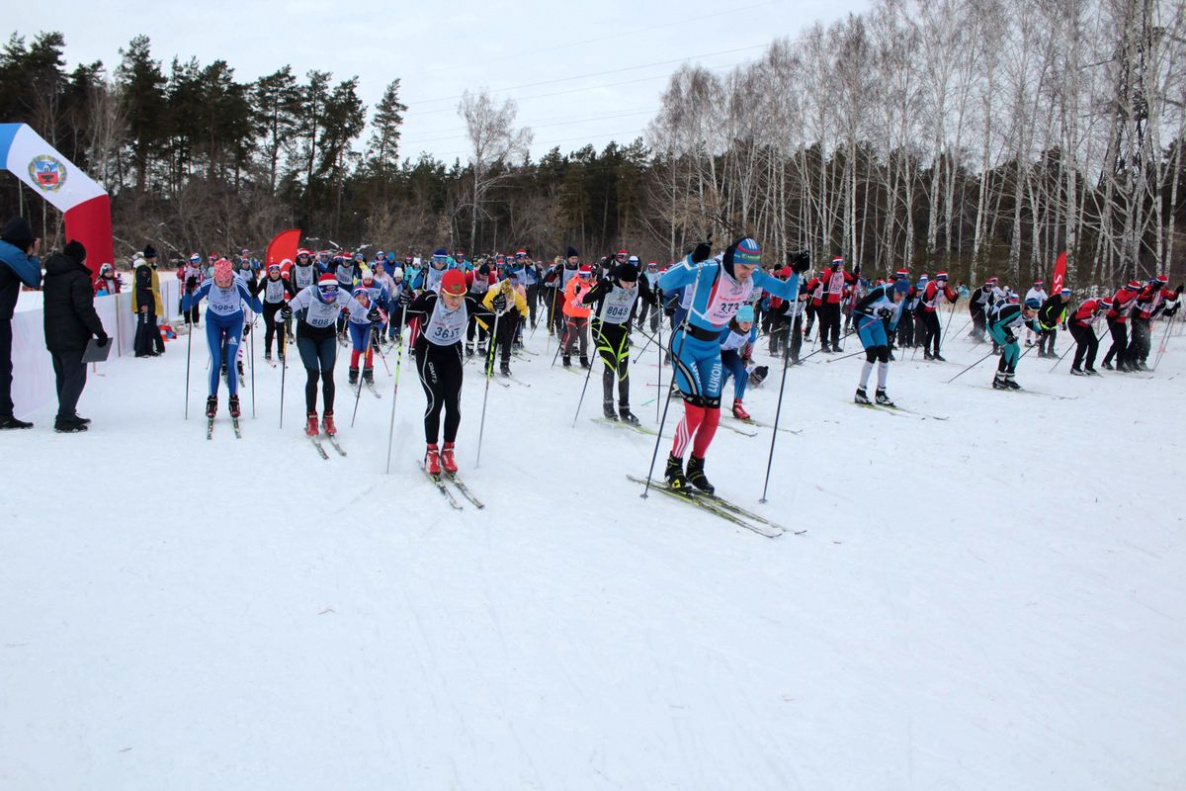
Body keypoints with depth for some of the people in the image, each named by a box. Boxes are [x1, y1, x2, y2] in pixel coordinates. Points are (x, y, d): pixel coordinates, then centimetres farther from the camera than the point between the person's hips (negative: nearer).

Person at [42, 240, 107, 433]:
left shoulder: (51, 275, 14)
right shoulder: (79, 277, -13)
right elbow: (84, 309, -20)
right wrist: (99, 331, -16)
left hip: (52, 336, 9)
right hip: (73, 337, -9)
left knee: (63, 376, 16)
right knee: (75, 377, -5)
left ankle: (67, 416, 23)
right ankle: (65, 420, -10)